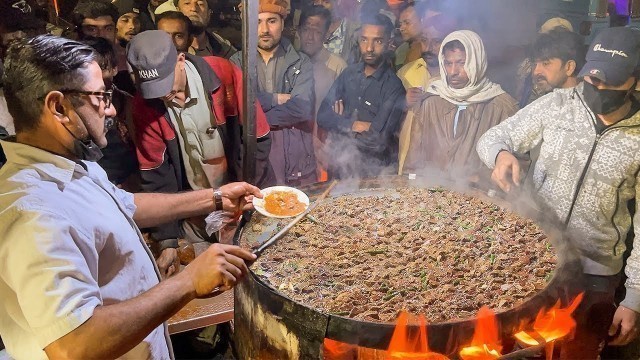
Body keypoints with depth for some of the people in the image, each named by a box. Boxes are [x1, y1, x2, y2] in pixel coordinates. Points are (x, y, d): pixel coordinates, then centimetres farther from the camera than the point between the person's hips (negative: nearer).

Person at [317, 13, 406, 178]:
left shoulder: (393, 86, -17)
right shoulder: (349, 73, 1)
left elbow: (377, 140, -24)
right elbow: (322, 116, -3)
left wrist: (340, 122, -10)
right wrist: (352, 125, -17)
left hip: (373, 172, -4)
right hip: (338, 164, 4)